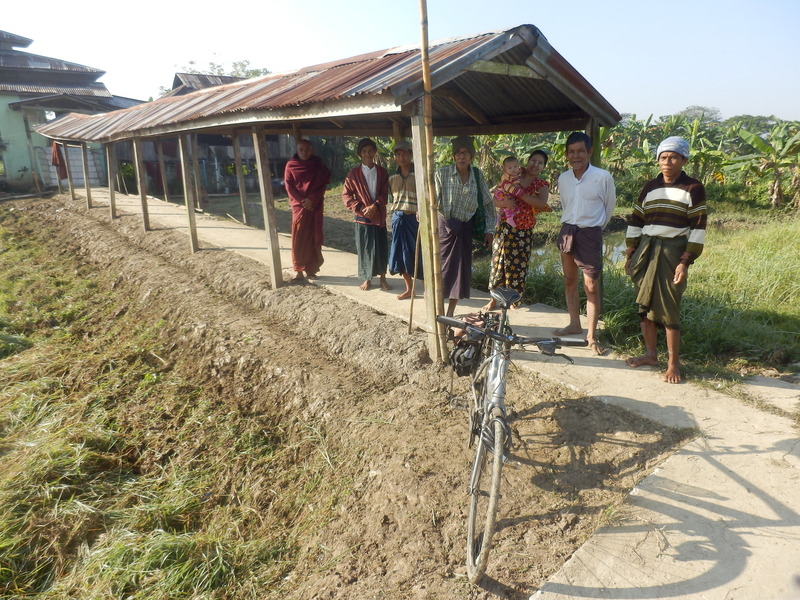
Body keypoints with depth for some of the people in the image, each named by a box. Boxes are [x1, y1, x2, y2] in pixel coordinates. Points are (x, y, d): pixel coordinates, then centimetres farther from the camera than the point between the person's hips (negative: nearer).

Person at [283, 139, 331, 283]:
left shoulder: (318, 165, 4)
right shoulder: (291, 166, 4)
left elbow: (323, 184, -1)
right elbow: (289, 186, 0)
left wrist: (311, 199, -13)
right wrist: (302, 201, -12)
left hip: (315, 206, 1)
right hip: (299, 206, 0)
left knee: (314, 238, 1)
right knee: (298, 239, -4)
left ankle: (311, 269, 9)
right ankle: (298, 270, 1)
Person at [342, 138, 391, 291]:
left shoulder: (382, 172, 5)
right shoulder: (354, 173, 1)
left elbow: (385, 194, 0)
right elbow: (346, 195, -1)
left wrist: (374, 206, -17)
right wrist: (360, 208, -11)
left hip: (379, 216, 1)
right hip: (362, 217, -1)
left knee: (382, 247, 4)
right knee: (364, 248, 4)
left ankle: (382, 278, 17)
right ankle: (367, 279, 17)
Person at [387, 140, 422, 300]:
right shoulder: (392, 177, 12)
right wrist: (394, 212, 12)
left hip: (415, 218, -5)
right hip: (398, 218, 5)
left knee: (419, 253, -3)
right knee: (400, 254, 8)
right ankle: (409, 289, 21)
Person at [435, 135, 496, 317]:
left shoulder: (477, 175, 1)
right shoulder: (442, 173, -7)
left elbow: (487, 203, 6)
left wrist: (489, 230, 4)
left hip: (465, 228, 3)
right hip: (444, 225, -3)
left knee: (461, 270, 4)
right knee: (442, 268, 0)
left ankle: (450, 313, 17)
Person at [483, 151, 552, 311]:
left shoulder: (542, 185, 0)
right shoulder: (511, 180, 6)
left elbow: (541, 203, -21)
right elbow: (495, 200, 3)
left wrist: (518, 192, -25)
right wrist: (504, 203, -20)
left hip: (524, 233, -1)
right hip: (504, 228, 1)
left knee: (518, 265, 6)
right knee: (499, 261, 5)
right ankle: (494, 297, 16)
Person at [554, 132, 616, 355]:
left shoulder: (603, 177, -9)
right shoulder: (563, 179, 6)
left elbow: (610, 206, 5)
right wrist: (571, 226, 16)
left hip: (590, 233, -5)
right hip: (567, 230, 5)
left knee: (591, 285, -5)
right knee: (569, 280, 12)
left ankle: (591, 335, 3)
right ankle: (574, 324, 26)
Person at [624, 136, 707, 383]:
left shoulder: (693, 188, -1)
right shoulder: (649, 187, 12)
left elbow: (698, 228, -5)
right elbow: (635, 221, 13)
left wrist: (685, 262, -13)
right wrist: (630, 255, 8)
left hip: (672, 251, -5)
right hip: (645, 250, 5)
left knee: (668, 308, -7)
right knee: (644, 304, 7)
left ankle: (673, 363, 3)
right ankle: (650, 353, 21)